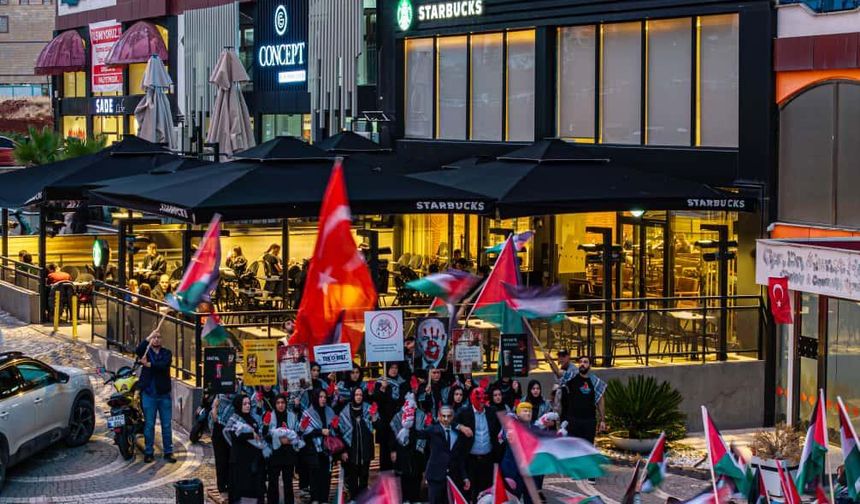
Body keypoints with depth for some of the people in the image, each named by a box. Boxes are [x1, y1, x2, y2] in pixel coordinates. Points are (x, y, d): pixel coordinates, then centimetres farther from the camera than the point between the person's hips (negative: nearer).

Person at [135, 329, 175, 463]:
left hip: (164, 393, 1)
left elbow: (164, 365, -15)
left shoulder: (167, 353, 6)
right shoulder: (145, 351, 5)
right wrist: (149, 337, -29)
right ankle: (149, 453, 11)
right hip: (148, 394, -1)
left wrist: (149, 364, -27)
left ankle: (168, 452, 12)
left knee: (167, 425, 5)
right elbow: (138, 351, -20)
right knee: (149, 425, 3)